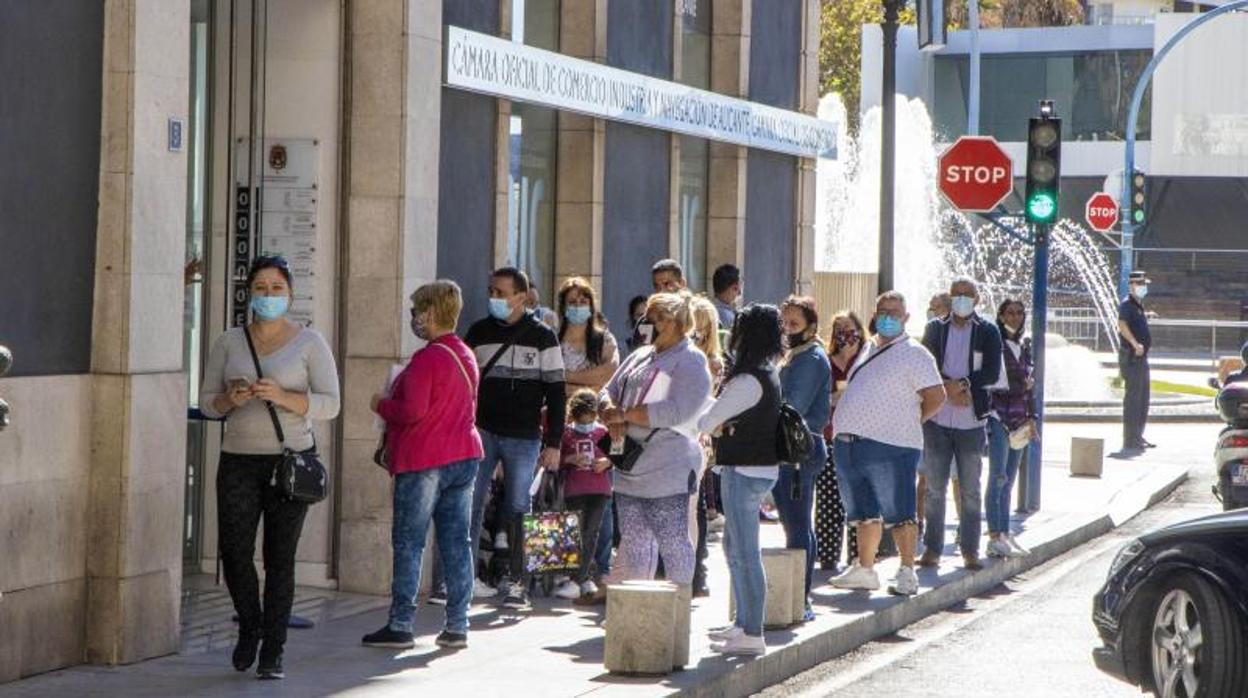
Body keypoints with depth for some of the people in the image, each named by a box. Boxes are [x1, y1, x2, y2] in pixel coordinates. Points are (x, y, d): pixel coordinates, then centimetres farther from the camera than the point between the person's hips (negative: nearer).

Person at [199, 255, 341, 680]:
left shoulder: (309, 343, 0)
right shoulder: (229, 342, 7)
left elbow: (329, 404, -6)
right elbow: (207, 402, 9)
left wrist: (283, 397, -21)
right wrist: (229, 399, -13)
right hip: (239, 459, 2)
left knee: (280, 558, -2)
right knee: (233, 553, -5)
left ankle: (272, 652, 6)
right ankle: (249, 626, 23)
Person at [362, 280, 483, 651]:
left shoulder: (426, 359, -15)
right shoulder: (467, 356, 12)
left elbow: (412, 411, -21)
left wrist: (382, 404, -2)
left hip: (424, 461, -8)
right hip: (465, 456, 8)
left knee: (408, 543, -1)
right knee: (457, 542, 7)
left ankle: (400, 626, 0)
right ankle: (456, 626, 8)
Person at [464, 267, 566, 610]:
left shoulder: (542, 337, 1)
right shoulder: (479, 332, 9)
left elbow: (556, 392, 1)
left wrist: (553, 443, -4)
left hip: (524, 438, -2)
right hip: (481, 433, 2)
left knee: (516, 511, 0)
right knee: (469, 505, -4)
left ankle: (516, 582, 6)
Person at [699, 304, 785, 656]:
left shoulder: (749, 380, -20)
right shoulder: (767, 373, 11)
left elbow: (706, 421, -15)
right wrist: (722, 426, 0)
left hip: (745, 471, -10)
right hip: (757, 468, 10)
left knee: (744, 553, -6)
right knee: (735, 547, 20)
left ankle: (752, 635, -3)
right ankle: (744, 623, 28)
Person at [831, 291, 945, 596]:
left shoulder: (914, 354, -4)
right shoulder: (868, 350, 19)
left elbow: (936, 397, -9)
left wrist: (909, 423, -2)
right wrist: (839, 423, 14)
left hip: (890, 446, -8)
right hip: (848, 443, 8)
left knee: (898, 513, -6)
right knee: (864, 513, 14)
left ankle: (907, 572, -2)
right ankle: (864, 570, 22)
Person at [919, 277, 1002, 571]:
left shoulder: (987, 332, 4)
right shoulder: (935, 328, 7)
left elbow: (992, 373, -5)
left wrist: (962, 384, -17)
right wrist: (950, 387, -16)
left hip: (971, 421, -1)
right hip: (937, 418, 1)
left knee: (970, 490, 3)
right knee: (935, 488, 4)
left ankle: (970, 551, 8)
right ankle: (932, 549, 10)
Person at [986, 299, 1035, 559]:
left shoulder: (1024, 345, 16)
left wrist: (1031, 416, 17)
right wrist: (1021, 385, -10)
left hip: (1019, 418, 7)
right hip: (998, 417, -7)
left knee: (1009, 479, 8)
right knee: (999, 476, -12)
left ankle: (1005, 533, 11)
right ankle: (995, 537, -14)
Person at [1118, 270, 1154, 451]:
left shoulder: (1139, 306, 16)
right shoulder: (1127, 304, -13)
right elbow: (1122, 325, -31)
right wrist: (1135, 343, -40)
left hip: (1141, 357, 10)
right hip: (1131, 357, -10)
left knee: (1143, 400, 15)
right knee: (1133, 398, -10)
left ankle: (1138, 438, 24)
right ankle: (1130, 441, -9)